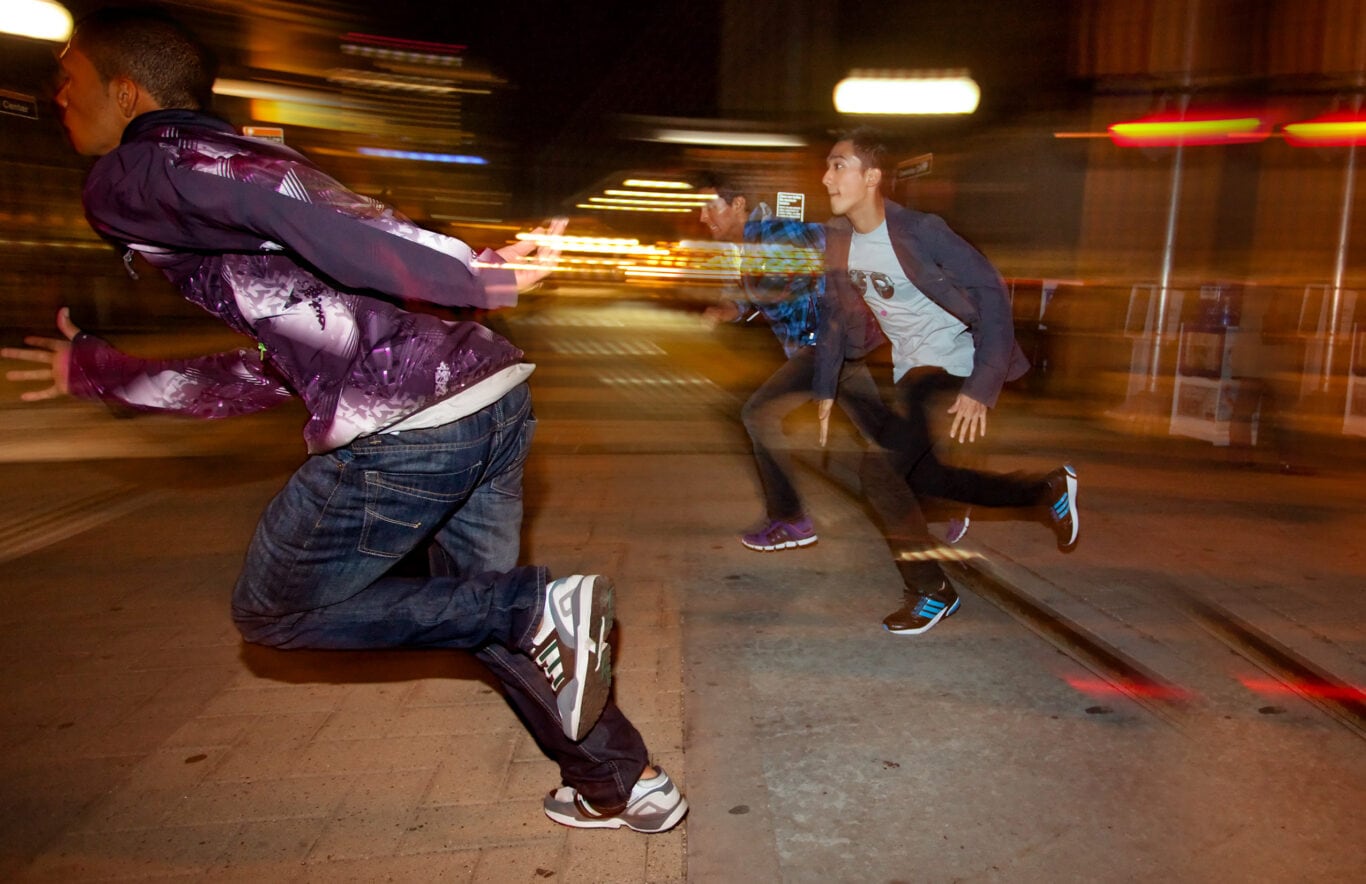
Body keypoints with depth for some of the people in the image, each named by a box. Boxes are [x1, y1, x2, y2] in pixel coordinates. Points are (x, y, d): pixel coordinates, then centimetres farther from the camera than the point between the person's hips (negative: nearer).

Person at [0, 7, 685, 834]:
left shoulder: (132, 176, 4)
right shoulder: (235, 160, 31)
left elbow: (288, 201, -18)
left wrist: (481, 280, -22)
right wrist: (99, 372, 39)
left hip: (408, 431, -9)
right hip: (496, 392, 9)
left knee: (274, 612, 17)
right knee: (482, 606, 26)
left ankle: (540, 607, 0)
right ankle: (626, 785, 33)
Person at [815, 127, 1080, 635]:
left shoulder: (919, 231, -21)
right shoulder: (837, 241, -1)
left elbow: (990, 292, -20)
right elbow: (838, 317, 10)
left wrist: (982, 387, -25)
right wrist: (826, 389, 6)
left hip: (953, 365, -8)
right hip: (910, 371, 8)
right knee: (918, 477, 13)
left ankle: (931, 592, 4)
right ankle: (1049, 490, 30)